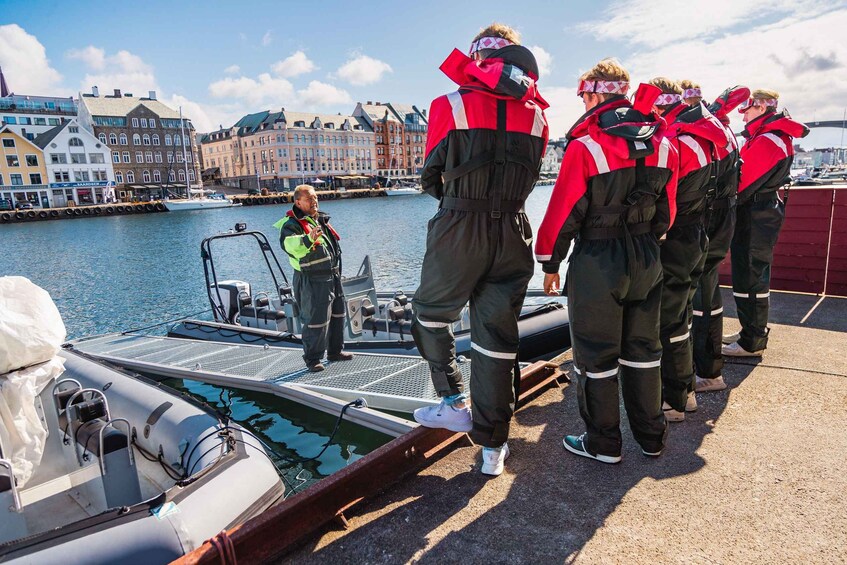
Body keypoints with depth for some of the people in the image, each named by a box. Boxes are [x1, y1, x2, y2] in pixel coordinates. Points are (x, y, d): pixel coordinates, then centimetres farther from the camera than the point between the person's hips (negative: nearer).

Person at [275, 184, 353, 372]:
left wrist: (336, 271, 29)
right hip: (312, 281, -9)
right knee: (316, 321, -5)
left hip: (332, 277, 9)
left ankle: (335, 351, 34)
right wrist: (308, 239, -55)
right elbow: (290, 244, -37)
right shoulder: (292, 225, -15)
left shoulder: (320, 219, 13)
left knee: (337, 315, 18)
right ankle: (312, 359, 11)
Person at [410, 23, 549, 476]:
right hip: (512, 231, 4)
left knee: (432, 312, 20)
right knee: (497, 333, 9)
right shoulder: (536, 116, 6)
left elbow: (431, 173, 9)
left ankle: (454, 402, 20)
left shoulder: (449, 107, -3)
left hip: (458, 229, -3)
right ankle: (492, 445, 17)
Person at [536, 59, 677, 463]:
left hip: (597, 263, -6)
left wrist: (550, 263, -2)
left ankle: (603, 443, 20)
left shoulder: (585, 146, -14)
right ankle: (651, 436, 31)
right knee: (641, 349, 18)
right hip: (647, 261, 6)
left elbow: (563, 212, -13)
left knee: (596, 354, 7)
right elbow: (668, 209, 10)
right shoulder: (662, 142, 4)